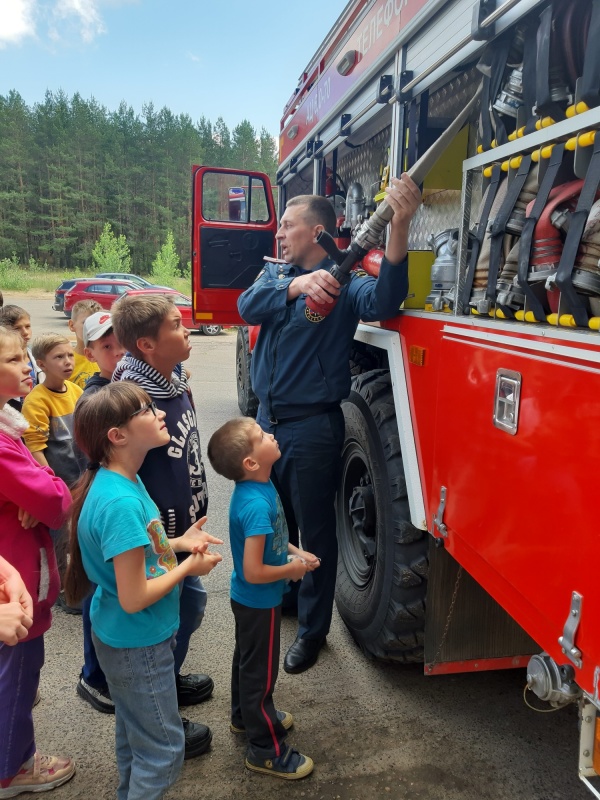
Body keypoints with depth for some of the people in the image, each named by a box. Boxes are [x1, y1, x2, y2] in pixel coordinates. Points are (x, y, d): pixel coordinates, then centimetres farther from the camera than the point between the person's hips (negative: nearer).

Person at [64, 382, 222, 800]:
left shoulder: (121, 481, -4)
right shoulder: (120, 502, -32)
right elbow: (133, 599, -29)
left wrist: (177, 543, -2)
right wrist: (188, 567, -16)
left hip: (126, 637, 9)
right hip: (139, 644, -9)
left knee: (132, 732, 28)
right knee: (164, 750, 12)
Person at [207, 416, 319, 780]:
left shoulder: (257, 487, -6)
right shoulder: (257, 504, -34)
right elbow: (254, 572, -32)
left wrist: (294, 551, 0)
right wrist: (292, 569, -17)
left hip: (249, 599, 9)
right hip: (259, 602, -9)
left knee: (248, 659, 28)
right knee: (261, 670, 9)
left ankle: (246, 715, 50)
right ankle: (266, 750, 29)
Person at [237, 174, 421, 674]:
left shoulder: (344, 283, -10)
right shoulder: (275, 273, 7)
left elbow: (383, 301, -32)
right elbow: (248, 307, -13)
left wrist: (399, 225, -44)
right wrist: (296, 285, -32)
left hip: (313, 427, -6)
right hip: (268, 419, 6)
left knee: (315, 530, 8)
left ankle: (313, 629, 27)